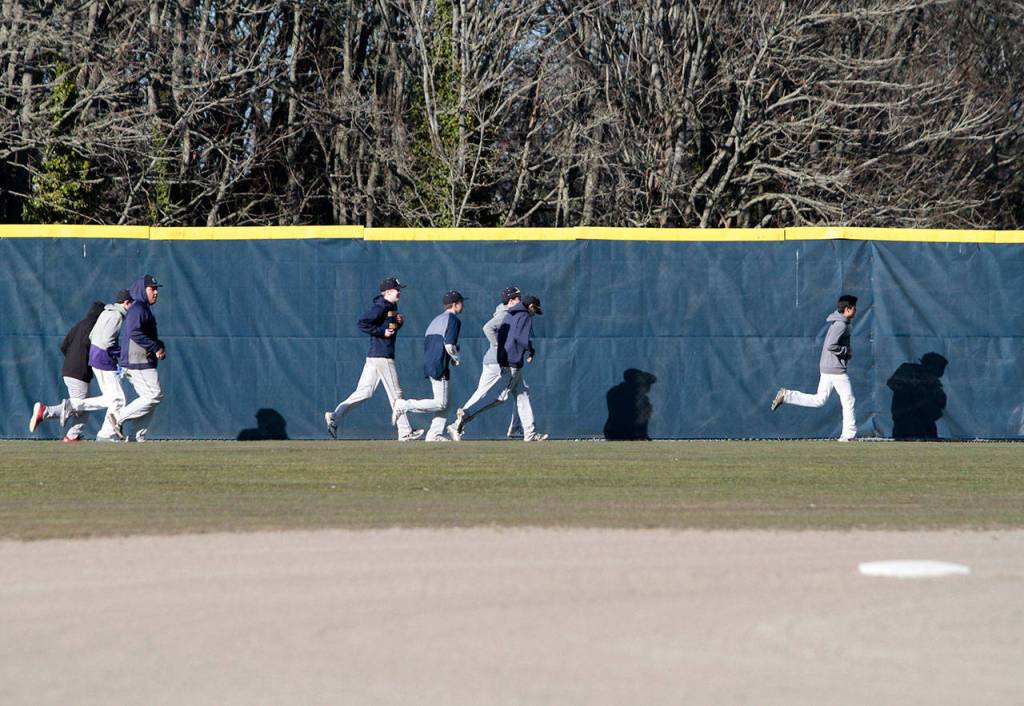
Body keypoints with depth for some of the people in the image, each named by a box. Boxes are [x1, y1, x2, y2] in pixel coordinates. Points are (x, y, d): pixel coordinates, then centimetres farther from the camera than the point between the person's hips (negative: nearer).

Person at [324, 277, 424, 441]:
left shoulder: (392, 307, 16)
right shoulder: (381, 307, -13)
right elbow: (363, 324, -21)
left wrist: (399, 322, 6)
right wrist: (382, 332, -20)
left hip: (373, 357, 9)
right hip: (382, 357, -9)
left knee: (364, 392, 6)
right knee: (395, 393, -1)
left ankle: (335, 416, -1)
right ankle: (405, 432, 4)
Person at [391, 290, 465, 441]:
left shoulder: (437, 319, 18)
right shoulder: (453, 320, -9)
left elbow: (426, 342, 18)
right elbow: (449, 345, -19)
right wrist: (456, 359, 0)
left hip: (429, 364, 10)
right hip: (439, 366, -10)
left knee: (444, 403, 13)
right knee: (441, 403, -7)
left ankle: (435, 434, 9)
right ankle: (404, 405, -9)